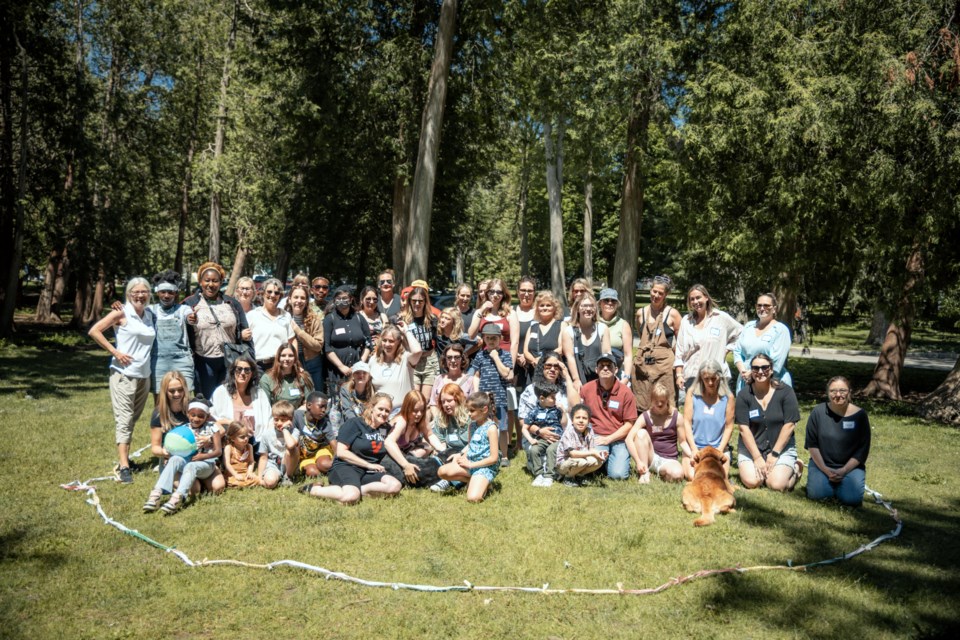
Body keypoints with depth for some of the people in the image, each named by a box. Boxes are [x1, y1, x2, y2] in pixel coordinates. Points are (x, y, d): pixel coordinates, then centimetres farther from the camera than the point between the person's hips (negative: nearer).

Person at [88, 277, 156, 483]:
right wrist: (115, 352, -13)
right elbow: (94, 331, -10)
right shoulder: (122, 314, -6)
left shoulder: (151, 315, 10)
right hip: (123, 373, -6)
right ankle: (124, 467, -9)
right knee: (124, 419, -8)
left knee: (133, 419, 15)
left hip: (144, 375, 6)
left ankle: (125, 458, 28)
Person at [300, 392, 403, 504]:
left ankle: (355, 490, -20)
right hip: (345, 467, -5)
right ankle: (313, 489, -12)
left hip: (369, 473, 5)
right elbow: (341, 452, -10)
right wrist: (369, 465, -10)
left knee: (395, 486, -25)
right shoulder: (354, 423, -3)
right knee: (351, 498, -38)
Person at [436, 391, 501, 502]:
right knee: (442, 472, -13)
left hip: (485, 466, -7)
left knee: (473, 498, -27)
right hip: (470, 462, 7)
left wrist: (471, 465, -15)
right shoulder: (473, 425, 7)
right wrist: (460, 455, 0)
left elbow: (494, 458, -16)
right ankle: (473, 481, 4)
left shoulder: (491, 428, -14)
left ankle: (484, 484, 7)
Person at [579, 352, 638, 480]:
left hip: (618, 439, 0)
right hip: (596, 437, 0)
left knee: (618, 475, -21)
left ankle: (620, 458, 13)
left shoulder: (625, 392, -4)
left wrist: (608, 439, -11)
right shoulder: (587, 389, -1)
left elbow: (629, 424, -2)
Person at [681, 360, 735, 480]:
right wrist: (694, 449, -10)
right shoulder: (692, 393, -1)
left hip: (718, 447, 1)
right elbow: (687, 422, -3)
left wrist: (720, 449, -10)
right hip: (694, 446, -1)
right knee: (692, 477, -21)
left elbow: (729, 427, 1)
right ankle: (685, 462, 12)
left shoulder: (728, 397, 0)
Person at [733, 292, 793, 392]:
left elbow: (776, 362, -12)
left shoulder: (781, 330, -3)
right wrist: (742, 371, -6)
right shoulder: (748, 326, 14)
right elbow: (737, 351, 11)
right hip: (746, 382, 4)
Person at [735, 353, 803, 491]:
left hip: (782, 447, 0)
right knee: (751, 482, -22)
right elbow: (743, 428, -8)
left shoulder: (785, 392, -7)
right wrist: (757, 458, -13)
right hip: (751, 447, 0)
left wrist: (774, 454, -11)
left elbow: (789, 425, -9)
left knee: (777, 485, -19)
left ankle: (795, 468, 14)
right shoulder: (744, 394, -5)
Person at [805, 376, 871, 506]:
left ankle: (842, 484, 11)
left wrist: (844, 470, -14)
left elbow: (863, 449, -5)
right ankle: (831, 482, 11)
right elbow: (812, 444, -2)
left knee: (851, 499, -23)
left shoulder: (859, 415, -7)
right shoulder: (818, 412, -6)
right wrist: (825, 470, -12)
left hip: (851, 466, 0)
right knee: (816, 494, -23)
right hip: (822, 464, 0)